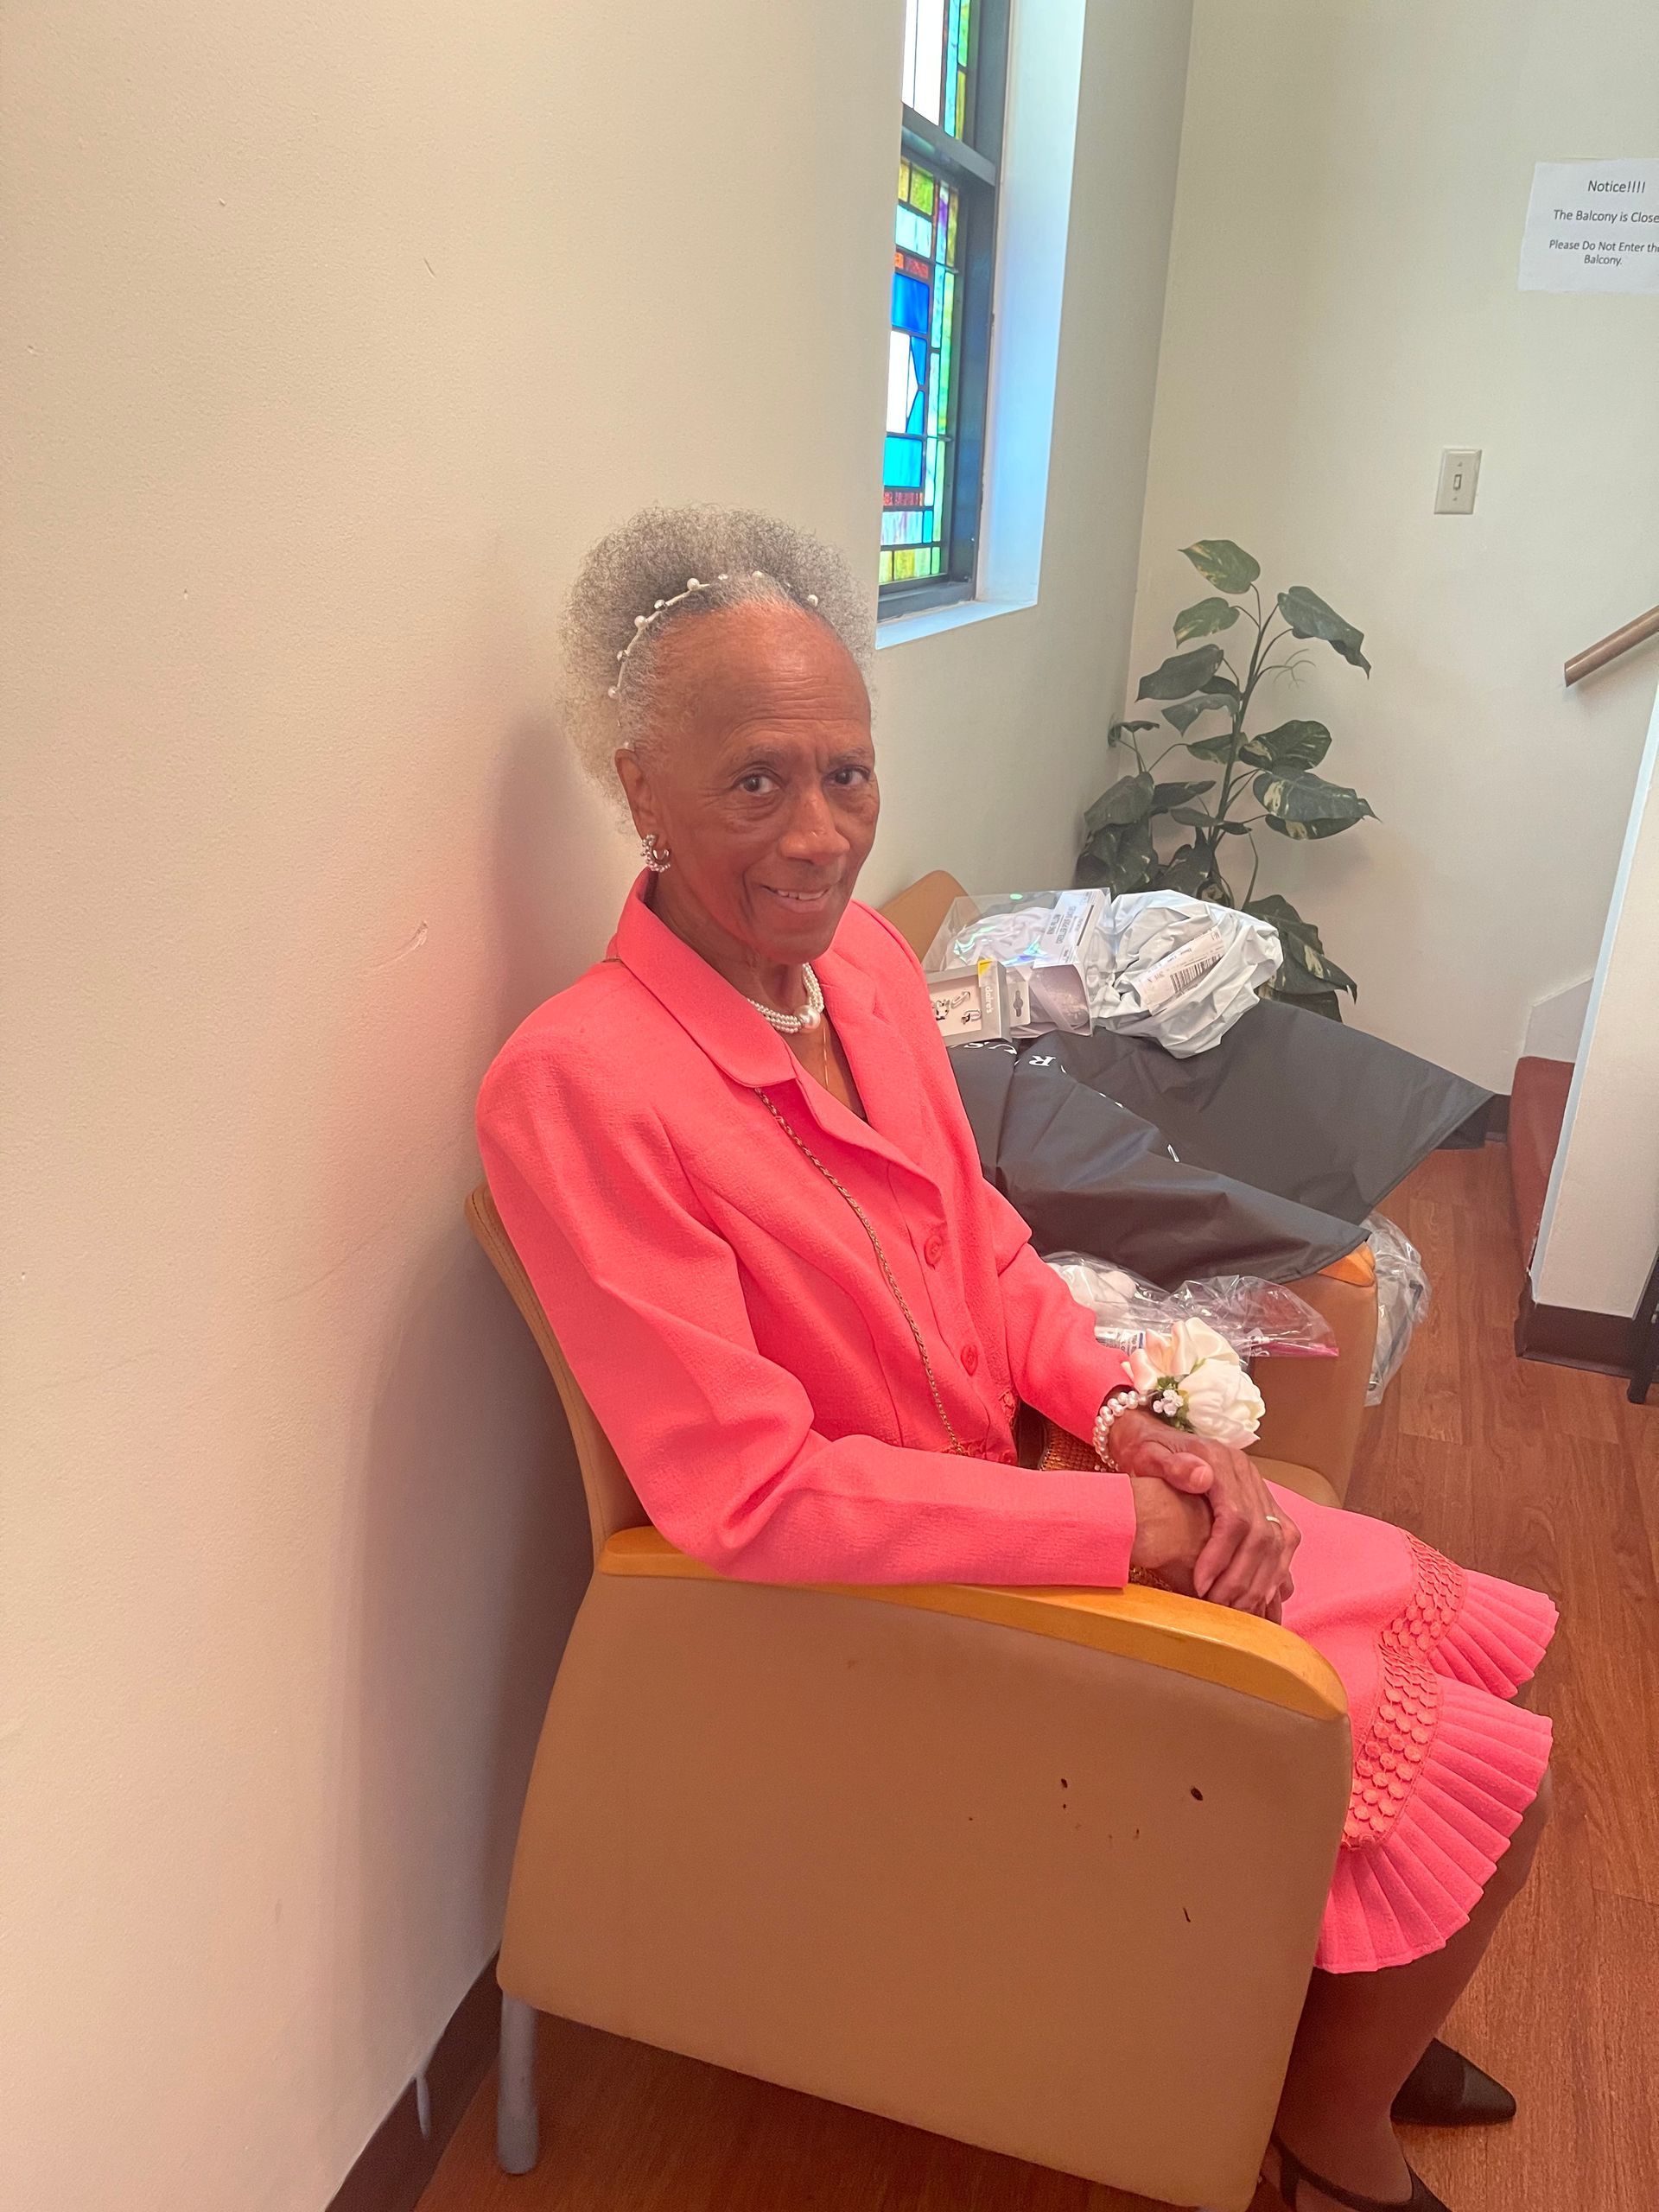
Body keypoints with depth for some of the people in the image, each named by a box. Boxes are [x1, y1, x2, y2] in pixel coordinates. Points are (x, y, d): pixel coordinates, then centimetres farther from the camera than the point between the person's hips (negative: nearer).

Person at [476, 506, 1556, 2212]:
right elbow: (751, 1500, -26)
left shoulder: (868, 960, -4)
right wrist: (1132, 1527, -21)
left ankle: (1345, 2007, 40)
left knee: (1492, 1644, 13)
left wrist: (1129, 1419, -11)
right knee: (1482, 1783, -3)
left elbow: (988, 1257, 6)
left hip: (1030, 1487, 7)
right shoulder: (576, 1087, -28)